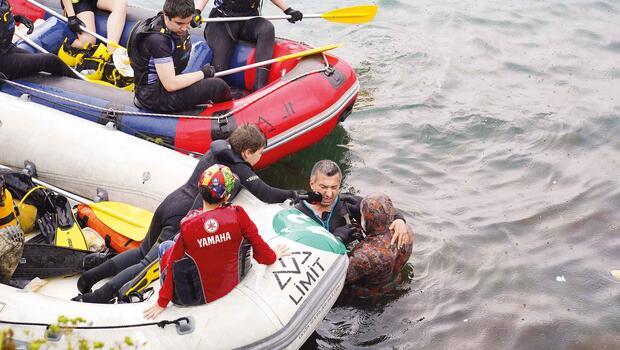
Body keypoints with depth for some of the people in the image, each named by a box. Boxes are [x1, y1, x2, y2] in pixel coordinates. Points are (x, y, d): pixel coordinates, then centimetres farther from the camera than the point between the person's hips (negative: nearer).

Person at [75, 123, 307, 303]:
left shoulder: (218, 150, 11)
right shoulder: (239, 169, -11)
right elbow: (266, 194, -9)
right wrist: (292, 195, 6)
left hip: (169, 204, 9)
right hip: (183, 220, -9)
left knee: (143, 252, 24)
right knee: (151, 264, -7)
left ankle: (92, 275, 18)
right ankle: (97, 297, -15)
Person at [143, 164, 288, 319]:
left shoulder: (188, 225, -20)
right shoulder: (237, 215, -19)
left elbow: (174, 265, -12)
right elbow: (257, 242, -7)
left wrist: (162, 303, -2)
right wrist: (272, 256, 15)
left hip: (199, 296, -2)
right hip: (231, 285, 3)